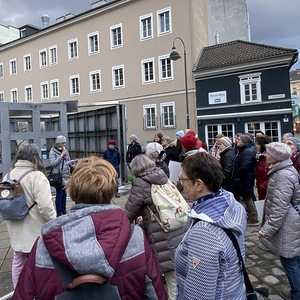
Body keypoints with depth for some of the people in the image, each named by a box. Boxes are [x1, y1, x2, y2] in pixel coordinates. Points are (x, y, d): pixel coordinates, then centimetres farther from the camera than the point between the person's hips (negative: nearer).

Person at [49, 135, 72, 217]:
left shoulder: (66, 151, 11)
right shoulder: (53, 152, -4)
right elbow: (52, 163, -13)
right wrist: (61, 155, -13)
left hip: (66, 176, 5)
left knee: (64, 193, 11)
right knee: (59, 194, -3)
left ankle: (64, 210, 22)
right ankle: (59, 213, 5)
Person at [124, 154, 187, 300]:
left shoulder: (141, 183, -8)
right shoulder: (164, 177, 9)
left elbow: (128, 215, 0)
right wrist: (144, 213, 36)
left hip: (166, 241, -7)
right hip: (182, 234, 7)